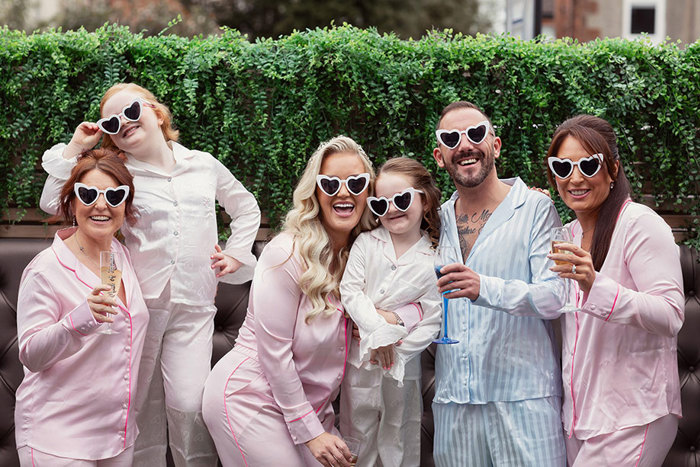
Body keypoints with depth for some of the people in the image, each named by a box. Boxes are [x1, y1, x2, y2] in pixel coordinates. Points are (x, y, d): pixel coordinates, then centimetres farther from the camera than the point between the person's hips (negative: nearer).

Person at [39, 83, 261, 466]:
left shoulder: (204, 165, 11)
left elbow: (246, 208, 26)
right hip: (139, 304, 0)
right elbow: (54, 204, -5)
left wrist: (236, 253, 15)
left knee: (188, 405, -10)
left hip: (194, 306, 0)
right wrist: (75, 148, -4)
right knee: (142, 406, 4)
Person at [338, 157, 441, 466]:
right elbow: (350, 290, -7)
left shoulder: (435, 260, -4)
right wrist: (379, 329, -18)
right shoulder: (366, 243, 1)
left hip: (403, 365, -1)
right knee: (360, 437, 9)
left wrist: (396, 350, -15)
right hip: (360, 359, 1)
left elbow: (432, 320, -6)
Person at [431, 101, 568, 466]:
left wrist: (485, 288, -28)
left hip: (523, 398, -4)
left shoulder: (536, 209, -2)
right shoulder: (438, 221, 14)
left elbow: (555, 296, -13)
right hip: (452, 397, 4)